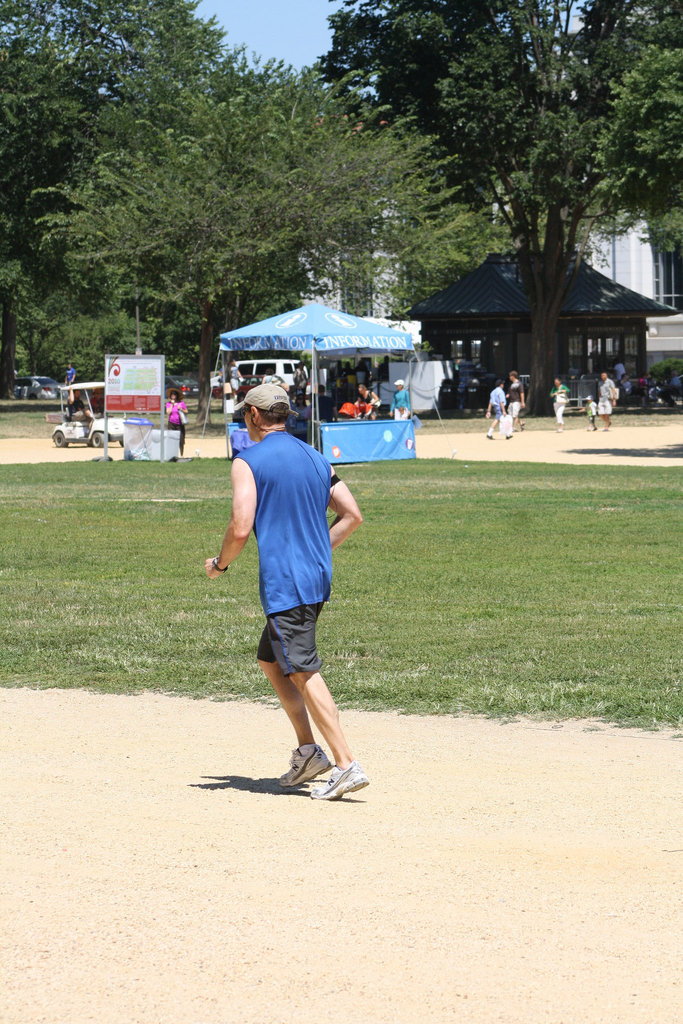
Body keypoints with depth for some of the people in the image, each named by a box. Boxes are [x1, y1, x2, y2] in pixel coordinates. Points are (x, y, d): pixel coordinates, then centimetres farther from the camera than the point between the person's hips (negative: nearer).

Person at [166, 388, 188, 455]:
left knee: (181, 441, -2)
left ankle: (181, 454, 6)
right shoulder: (168, 403, 7)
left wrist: (181, 409, -10)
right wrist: (172, 404, -5)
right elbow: (168, 412, -7)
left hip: (180, 424, -1)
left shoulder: (181, 403, 4)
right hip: (171, 424, 1)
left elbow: (186, 412, 8)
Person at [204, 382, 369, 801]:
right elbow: (352, 514, 12)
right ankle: (308, 750, 15)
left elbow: (241, 529, -15)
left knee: (304, 673, -8)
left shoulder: (248, 462, -7)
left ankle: (347, 765, -15)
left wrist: (220, 564, 3)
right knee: (271, 661, 21)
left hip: (284, 582, -8)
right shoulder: (315, 458, 14)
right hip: (318, 578, 8)